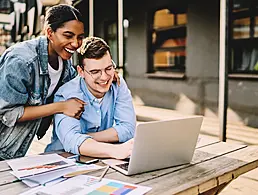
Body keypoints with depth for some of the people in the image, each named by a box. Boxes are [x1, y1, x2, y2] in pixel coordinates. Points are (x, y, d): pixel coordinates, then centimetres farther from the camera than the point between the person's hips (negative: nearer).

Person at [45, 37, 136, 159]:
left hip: (103, 160, 4)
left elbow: (128, 129, -12)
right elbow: (71, 141, -33)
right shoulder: (66, 95, -18)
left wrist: (85, 138, -18)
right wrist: (116, 150, -48)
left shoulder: (118, 84, -6)